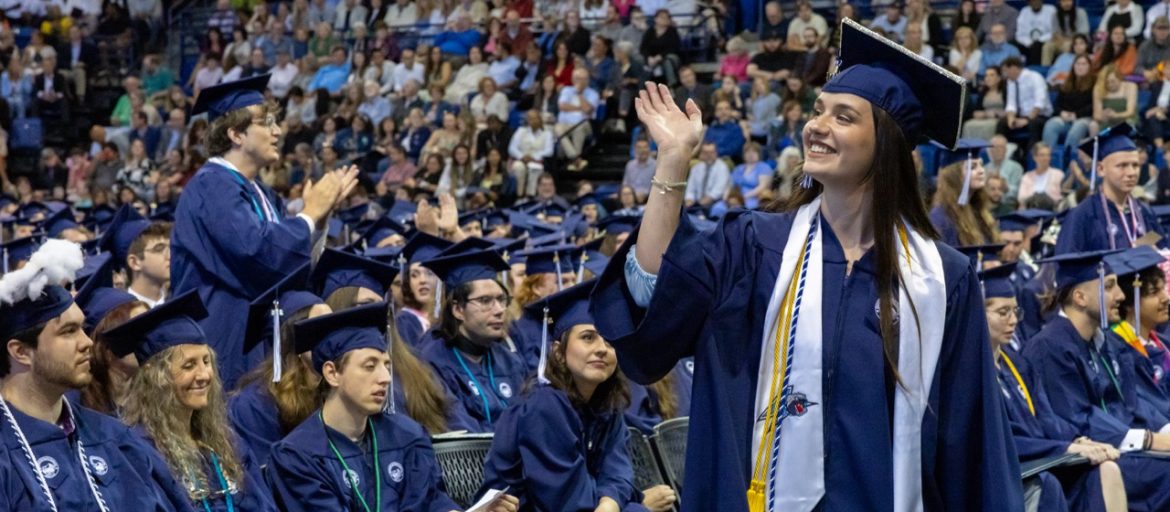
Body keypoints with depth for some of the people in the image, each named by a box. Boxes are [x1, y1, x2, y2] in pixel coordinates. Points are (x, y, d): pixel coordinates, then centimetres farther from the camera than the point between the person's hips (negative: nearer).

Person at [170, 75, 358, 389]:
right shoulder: (212, 186, -13)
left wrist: (321, 214, 2)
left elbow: (299, 261, 17)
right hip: (223, 339, -10)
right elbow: (258, 249, -26)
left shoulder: (259, 194, 16)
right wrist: (310, 214, -12)